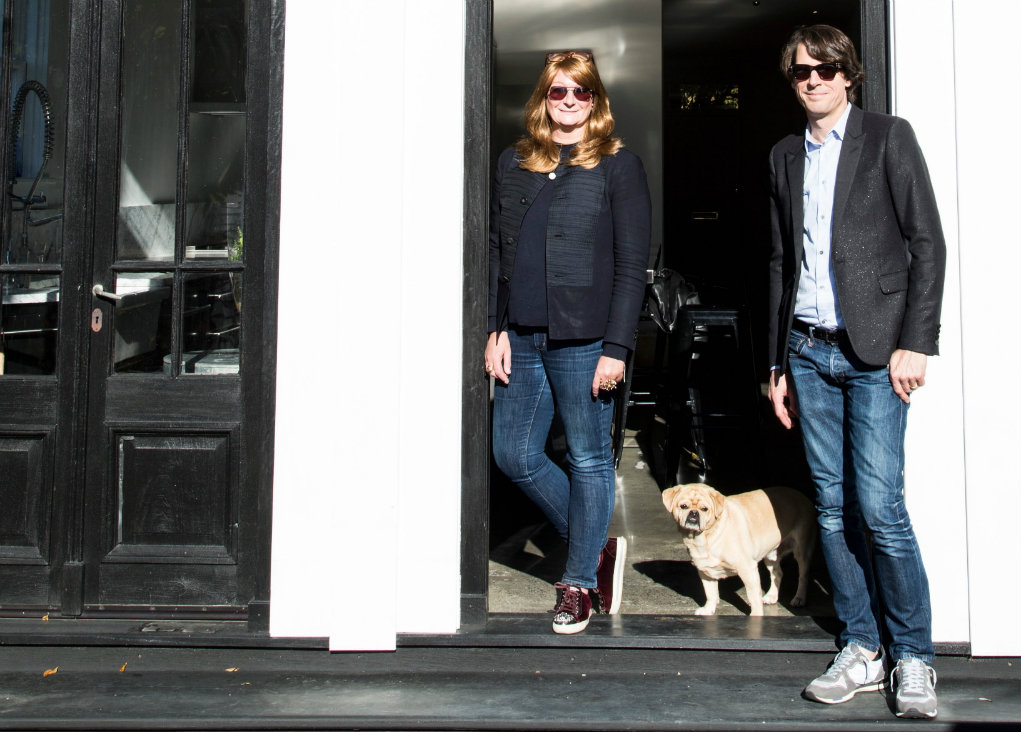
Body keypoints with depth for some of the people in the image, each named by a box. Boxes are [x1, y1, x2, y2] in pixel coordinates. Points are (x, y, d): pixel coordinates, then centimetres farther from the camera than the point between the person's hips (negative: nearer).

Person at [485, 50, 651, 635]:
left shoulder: (618, 165, 0)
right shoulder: (515, 164, 14)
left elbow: (632, 264, -5)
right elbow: (496, 251, 15)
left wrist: (617, 348, -11)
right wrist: (495, 329, 5)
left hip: (583, 339, -5)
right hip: (522, 338, 6)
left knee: (589, 459, 4)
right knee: (515, 455, 8)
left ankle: (580, 581, 20)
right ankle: (597, 547, 26)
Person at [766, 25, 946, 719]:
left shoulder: (888, 137, 2)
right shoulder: (786, 157, 16)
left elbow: (928, 244, -3)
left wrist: (916, 343, -11)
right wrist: (779, 362, 15)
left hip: (874, 350, -5)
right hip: (810, 352, 5)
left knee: (879, 508, -9)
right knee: (833, 508, 5)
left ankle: (914, 660, 5)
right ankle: (862, 651, 15)